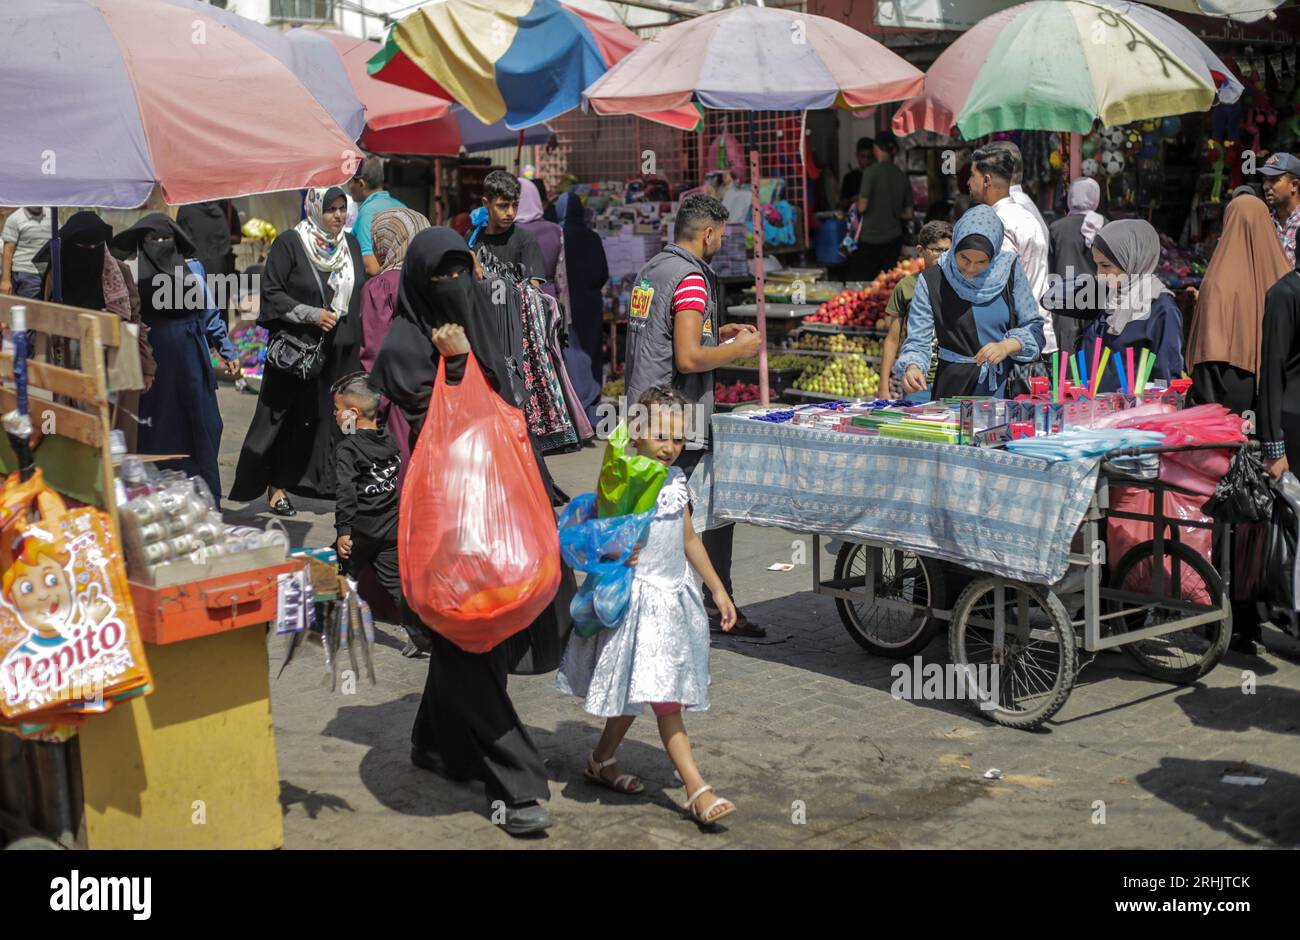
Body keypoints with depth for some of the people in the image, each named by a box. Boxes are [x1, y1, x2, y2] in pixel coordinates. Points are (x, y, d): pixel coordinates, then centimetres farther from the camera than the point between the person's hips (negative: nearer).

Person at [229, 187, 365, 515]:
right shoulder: (289, 243, -6)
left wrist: (360, 344, 13)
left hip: (342, 352, 4)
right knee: (288, 417, 1)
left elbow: (361, 295, 19)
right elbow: (271, 292, -8)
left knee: (338, 415, -1)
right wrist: (311, 315, -17)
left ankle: (334, 483, 6)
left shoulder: (351, 244, 11)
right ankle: (276, 485, 11)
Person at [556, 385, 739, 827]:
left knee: (635, 691, 14)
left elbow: (689, 538, 20)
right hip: (637, 596, -7)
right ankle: (697, 790, -7)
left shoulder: (677, 481, 10)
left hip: (675, 593, 7)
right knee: (664, 696, -8)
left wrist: (718, 589, 22)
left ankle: (603, 759, 32)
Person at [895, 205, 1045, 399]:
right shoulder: (932, 281, -2)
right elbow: (917, 341, -2)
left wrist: (1006, 346, -11)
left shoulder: (1009, 269, 3)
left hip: (1006, 383, 1)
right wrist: (911, 367, -23)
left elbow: (1033, 327, 7)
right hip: (954, 386, -1)